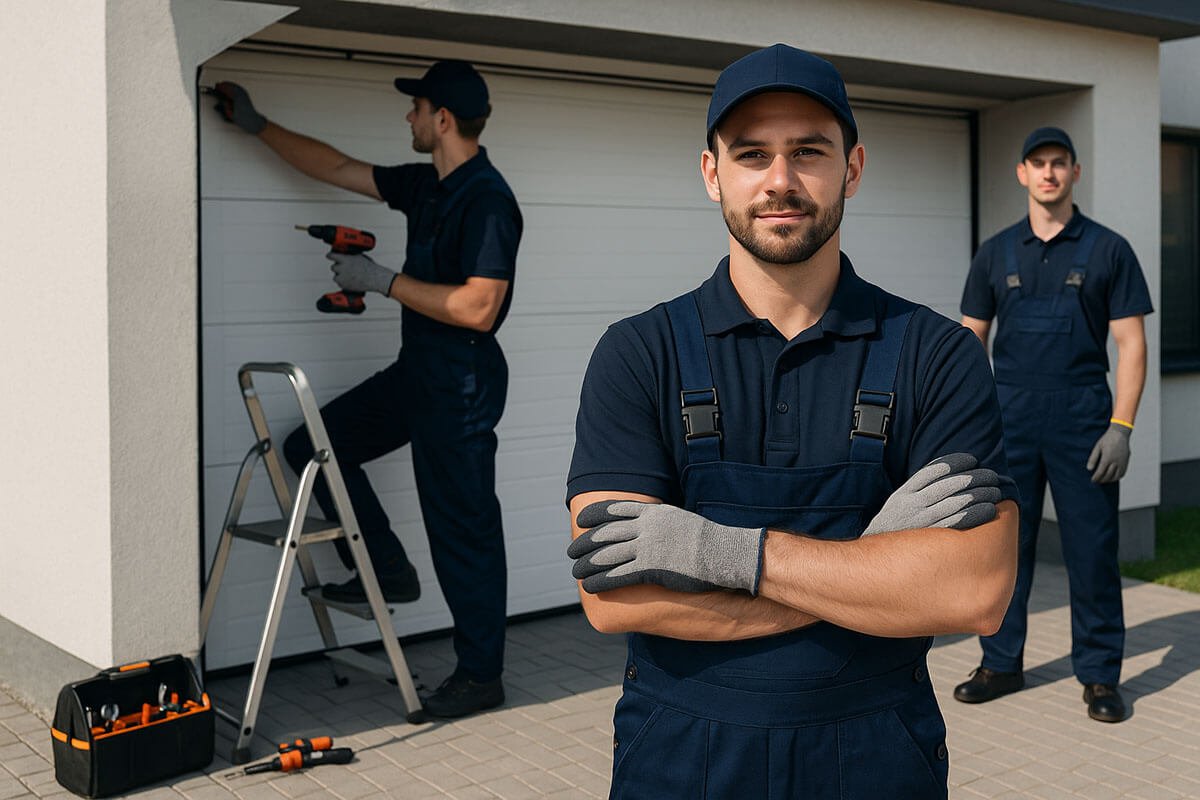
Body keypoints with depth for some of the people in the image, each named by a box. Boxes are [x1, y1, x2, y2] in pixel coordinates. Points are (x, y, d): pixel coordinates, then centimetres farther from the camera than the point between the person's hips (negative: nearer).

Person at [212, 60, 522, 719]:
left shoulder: (487, 200, -18)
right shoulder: (427, 186, 11)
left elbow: (478, 308, -26)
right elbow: (338, 169, 22)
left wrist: (385, 281, -19)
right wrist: (257, 126, 24)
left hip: (462, 382, -10)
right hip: (414, 370, 10)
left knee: (464, 528, -2)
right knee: (313, 445, 12)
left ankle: (481, 675, 11)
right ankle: (387, 570, 19)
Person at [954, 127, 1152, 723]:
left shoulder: (1108, 249, 2)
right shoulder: (996, 253, 9)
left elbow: (1131, 343, -1)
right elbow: (970, 339, 10)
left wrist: (1121, 427, -10)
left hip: (1083, 420, -2)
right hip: (1008, 420, 2)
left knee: (1091, 549, 1)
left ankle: (1099, 675, 13)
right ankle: (1001, 664, 19)